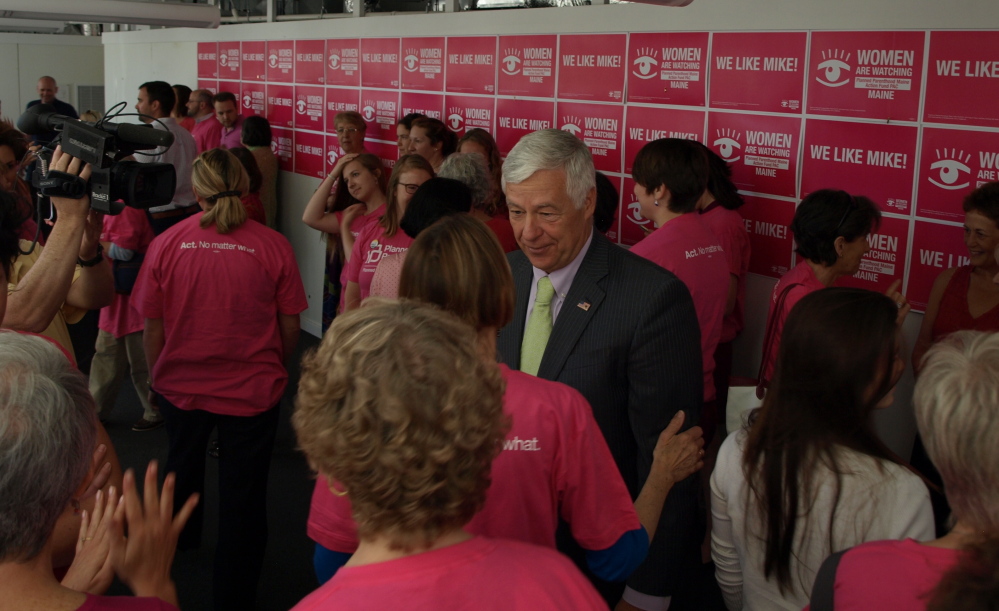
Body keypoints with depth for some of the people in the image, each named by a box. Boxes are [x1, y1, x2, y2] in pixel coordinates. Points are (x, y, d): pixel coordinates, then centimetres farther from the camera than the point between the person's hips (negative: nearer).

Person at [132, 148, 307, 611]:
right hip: (253, 390, -2)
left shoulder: (166, 244, -11)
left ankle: (180, 537, 58)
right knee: (243, 497, 10)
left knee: (182, 466, 31)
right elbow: (290, 327, -6)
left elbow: (152, 326, -4)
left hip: (180, 385, 3)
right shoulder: (273, 246, -14)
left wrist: (156, 376, 13)